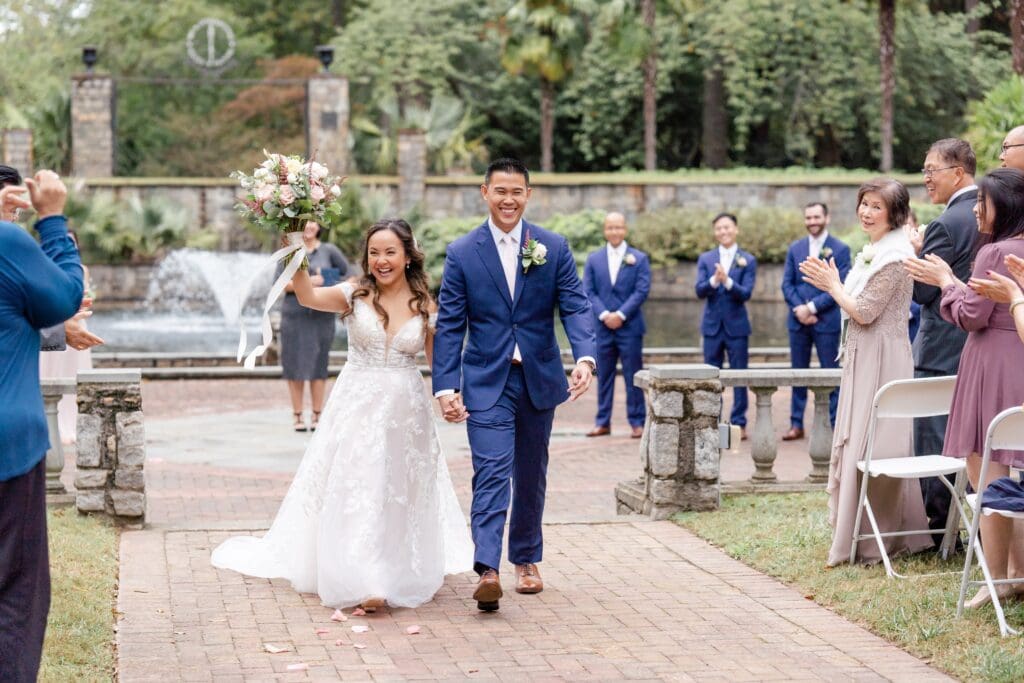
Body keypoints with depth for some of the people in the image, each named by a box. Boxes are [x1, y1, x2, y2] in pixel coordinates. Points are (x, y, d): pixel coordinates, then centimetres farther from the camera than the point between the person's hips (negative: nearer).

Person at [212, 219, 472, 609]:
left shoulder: (424, 306, 2)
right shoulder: (354, 296, -5)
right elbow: (308, 297, -23)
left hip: (406, 412, 2)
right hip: (358, 409, -2)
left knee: (403, 495, 11)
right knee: (356, 489, -6)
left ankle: (404, 574, 27)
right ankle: (361, 581, -3)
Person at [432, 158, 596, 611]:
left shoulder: (554, 248, 2)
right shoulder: (462, 253, -2)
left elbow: (575, 307, -5)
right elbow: (449, 325, -3)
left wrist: (585, 358, -23)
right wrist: (445, 387, -11)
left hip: (539, 380, 2)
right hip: (486, 383, -2)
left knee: (531, 476, 14)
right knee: (491, 472, -15)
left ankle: (526, 559, 29)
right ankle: (487, 569, -23)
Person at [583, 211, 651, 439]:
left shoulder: (639, 258, 3)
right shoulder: (594, 259, 9)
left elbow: (642, 291, -5)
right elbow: (588, 291, 3)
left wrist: (620, 315, -13)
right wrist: (604, 315, -11)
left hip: (630, 326, -2)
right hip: (602, 326, 2)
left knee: (633, 377, 0)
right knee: (604, 376, 6)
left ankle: (637, 422, 5)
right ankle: (603, 422, 11)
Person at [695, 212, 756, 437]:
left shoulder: (748, 260, 0)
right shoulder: (706, 259, 6)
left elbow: (746, 293, -10)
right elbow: (700, 291, -4)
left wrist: (727, 281, -26)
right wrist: (714, 280, -23)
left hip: (737, 326, -2)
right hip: (712, 325, 2)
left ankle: (739, 423, 8)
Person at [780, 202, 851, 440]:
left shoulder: (841, 250, -2)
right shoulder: (795, 248, 10)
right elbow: (787, 284, 7)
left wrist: (812, 307, -14)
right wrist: (799, 309, -10)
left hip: (827, 320, -4)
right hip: (798, 320, 4)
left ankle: (834, 424, 4)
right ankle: (796, 424, 12)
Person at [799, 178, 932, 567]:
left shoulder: (893, 256, -17)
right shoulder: (872, 251, 14)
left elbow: (864, 313, -18)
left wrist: (833, 286, -7)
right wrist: (833, 284, 9)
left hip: (881, 360, -10)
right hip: (862, 359, 10)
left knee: (871, 449, -5)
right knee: (854, 443, 14)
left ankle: (868, 543, 3)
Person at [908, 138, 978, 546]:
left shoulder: (947, 224, -18)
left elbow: (922, 291, -16)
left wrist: (915, 252, -1)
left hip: (942, 351, -8)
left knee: (934, 442, 0)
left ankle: (938, 530, 4)